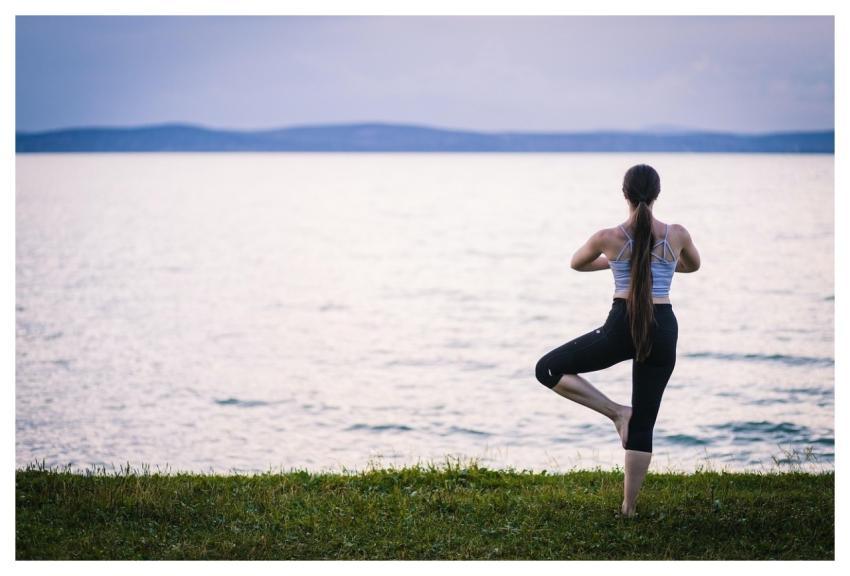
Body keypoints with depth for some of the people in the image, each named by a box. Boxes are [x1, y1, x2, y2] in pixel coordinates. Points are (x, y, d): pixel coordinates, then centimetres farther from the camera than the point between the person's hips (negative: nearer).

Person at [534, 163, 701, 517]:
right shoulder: (677, 235, -2)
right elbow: (693, 266, 22)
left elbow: (577, 264, 16)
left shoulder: (609, 238, -6)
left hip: (621, 328, -3)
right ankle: (629, 507, 14)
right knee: (643, 424, 12)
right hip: (663, 330, 3)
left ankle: (616, 412, 3)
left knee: (548, 370, 14)